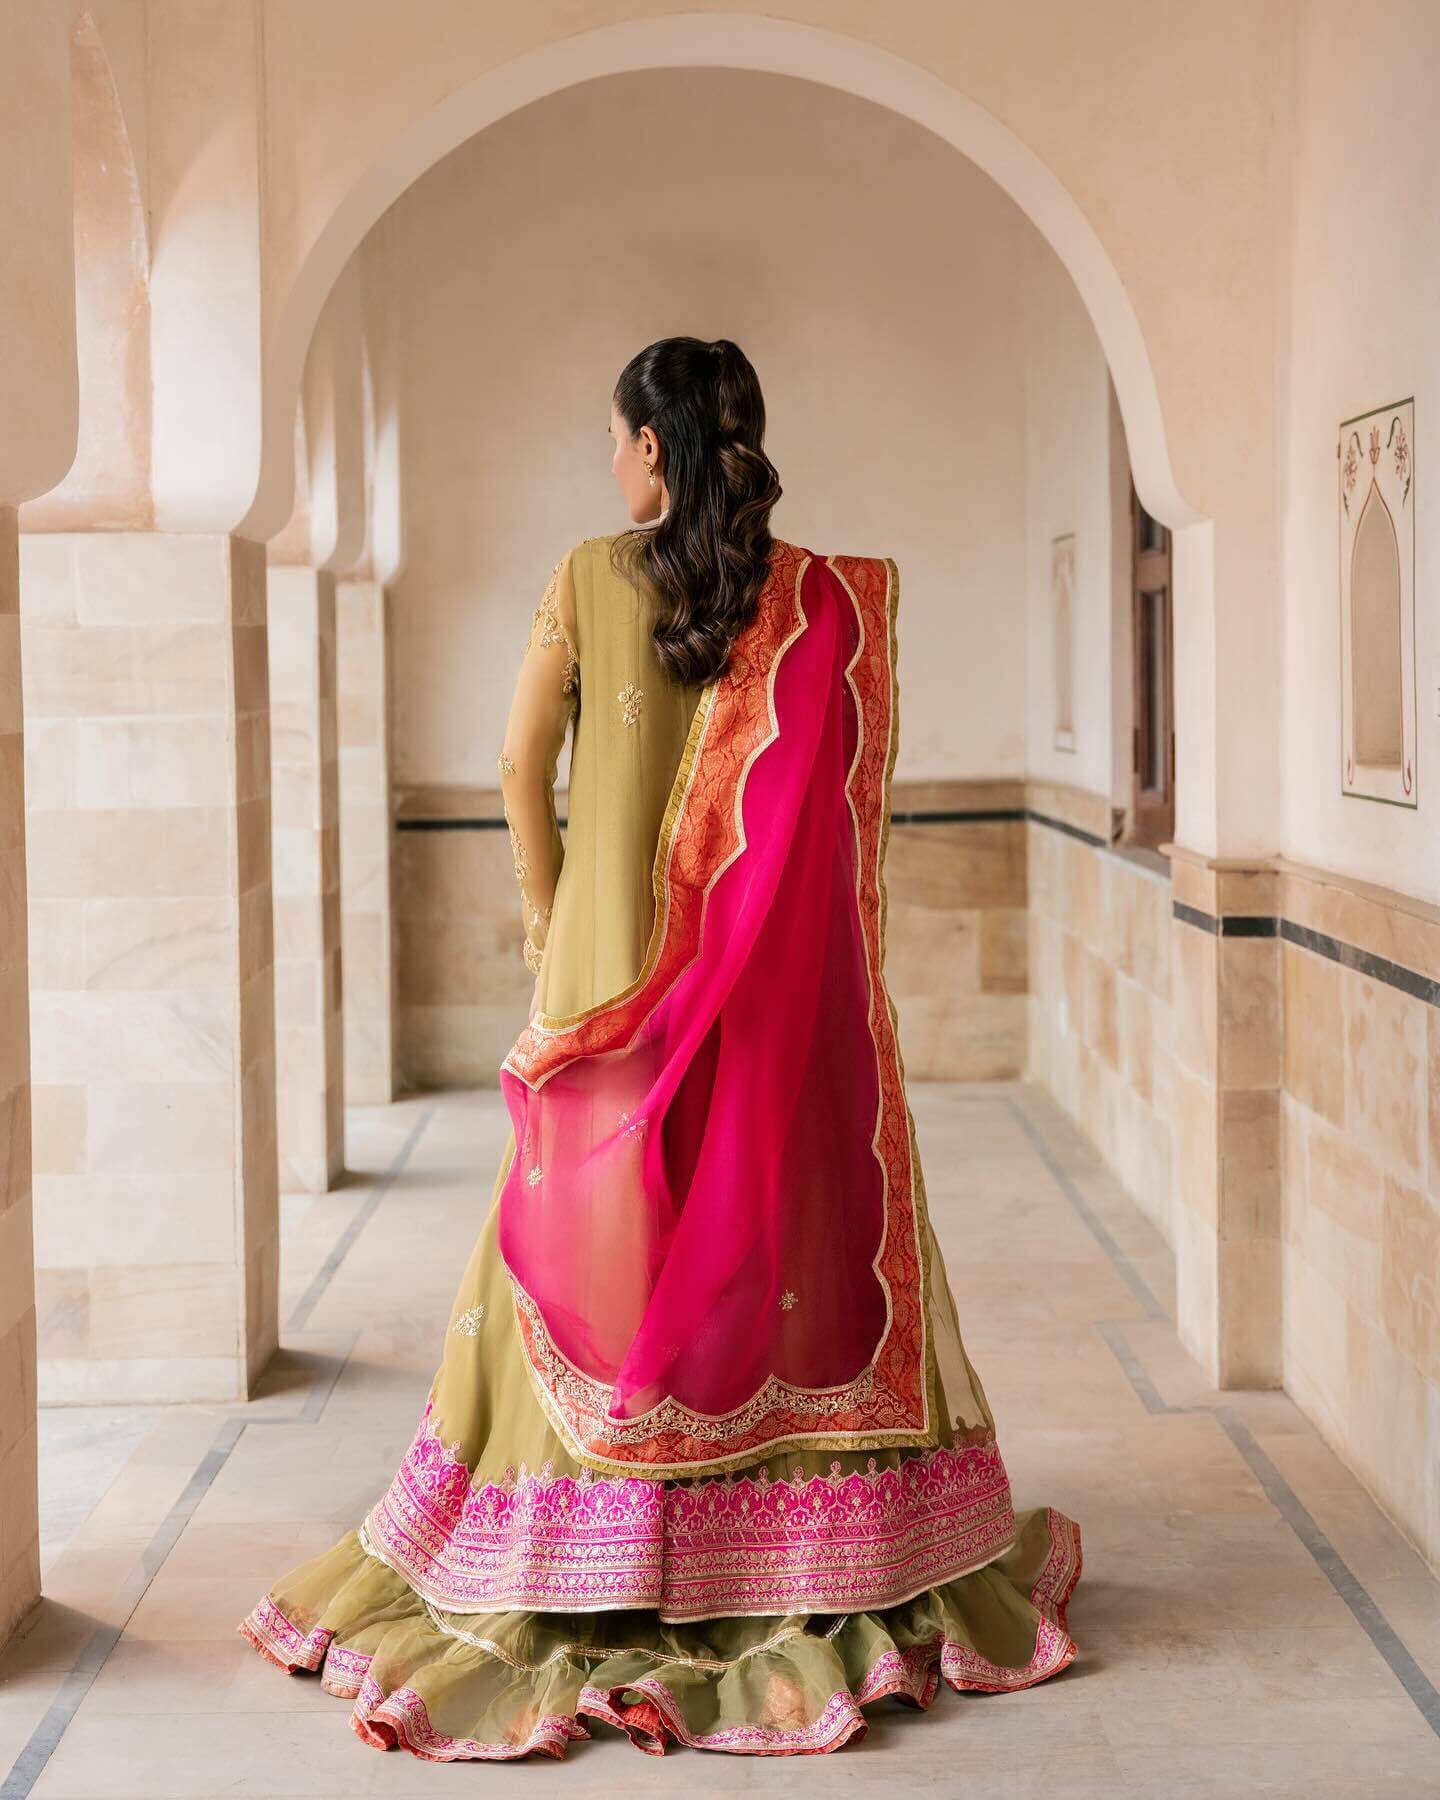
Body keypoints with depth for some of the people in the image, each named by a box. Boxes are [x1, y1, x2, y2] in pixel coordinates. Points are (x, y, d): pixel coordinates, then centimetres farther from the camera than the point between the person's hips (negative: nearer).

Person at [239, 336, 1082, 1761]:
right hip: (784, 984, 2)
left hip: (616, 955, -1)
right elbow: (845, 792, 2)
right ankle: (837, 1567, 18)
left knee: (601, 1232, 7)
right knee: (795, 1226, 10)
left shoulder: (587, 579, -5)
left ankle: (579, 1568, 13)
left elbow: (522, 767, -2)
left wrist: (545, 918, 9)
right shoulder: (823, 596, -1)